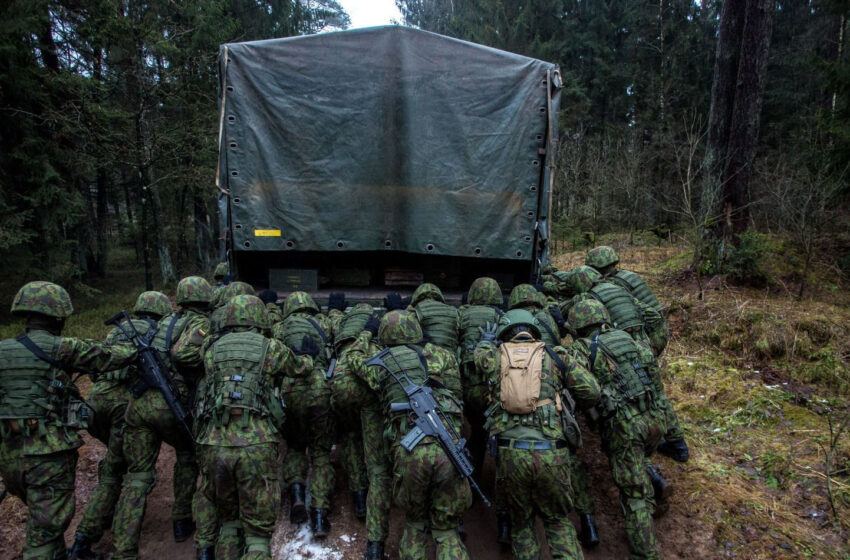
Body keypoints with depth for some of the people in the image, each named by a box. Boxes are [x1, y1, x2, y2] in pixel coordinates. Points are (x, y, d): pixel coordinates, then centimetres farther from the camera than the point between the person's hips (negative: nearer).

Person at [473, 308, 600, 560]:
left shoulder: (495, 356, 9)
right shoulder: (555, 355, 9)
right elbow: (592, 393, 7)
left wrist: (487, 340, 48)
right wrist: (568, 406, 25)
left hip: (510, 453, 0)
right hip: (552, 454, 0)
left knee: (521, 522, 21)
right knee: (558, 521, 21)